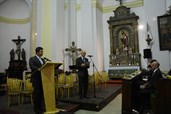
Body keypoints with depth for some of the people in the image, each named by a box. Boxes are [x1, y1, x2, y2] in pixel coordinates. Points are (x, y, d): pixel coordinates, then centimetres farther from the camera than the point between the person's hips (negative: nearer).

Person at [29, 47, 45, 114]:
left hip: (42, 79, 7)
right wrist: (38, 69, -33)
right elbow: (31, 66, -19)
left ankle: (40, 108, 20)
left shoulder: (43, 60, 19)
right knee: (36, 93, -3)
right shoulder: (32, 59, -2)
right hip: (36, 79, -6)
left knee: (41, 93, 8)